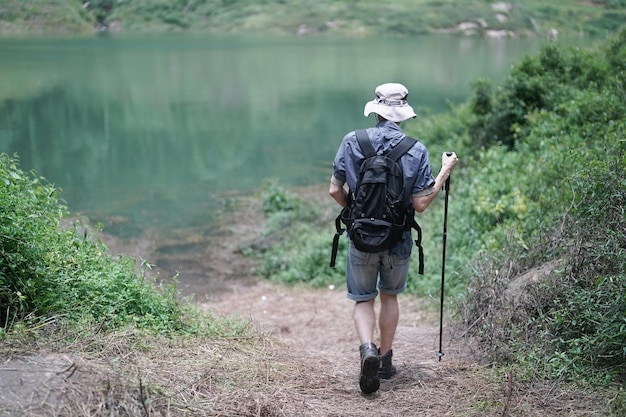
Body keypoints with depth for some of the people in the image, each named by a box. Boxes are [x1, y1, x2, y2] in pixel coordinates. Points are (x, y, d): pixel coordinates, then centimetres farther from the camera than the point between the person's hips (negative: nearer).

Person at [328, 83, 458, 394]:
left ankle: (367, 349, -14)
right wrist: (445, 171, 3)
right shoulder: (416, 150, -8)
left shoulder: (352, 142, -6)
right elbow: (420, 204, -10)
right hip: (398, 239, 1)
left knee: (363, 300, 12)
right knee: (389, 296, 22)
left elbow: (334, 190, -3)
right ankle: (385, 361, 28)